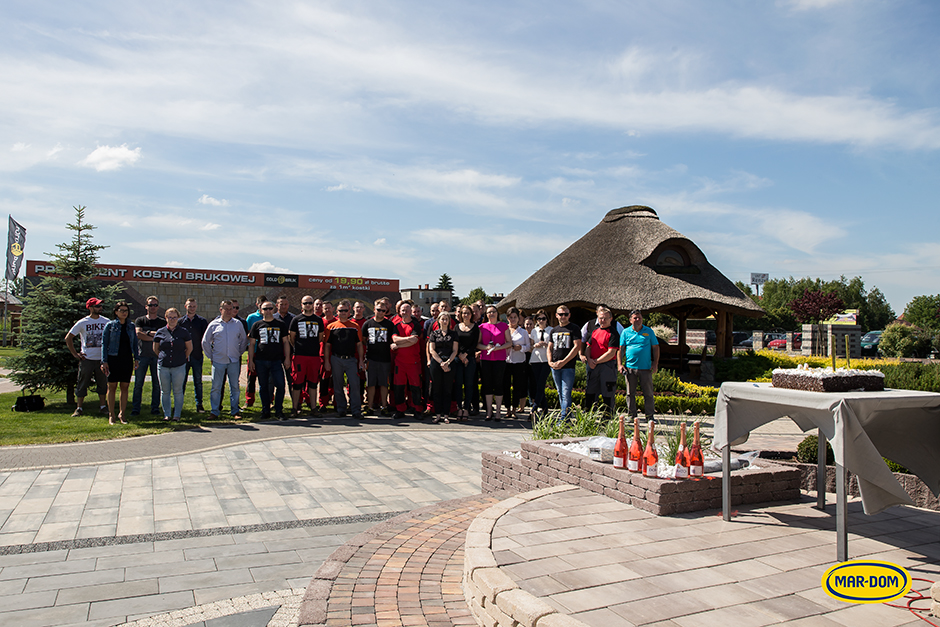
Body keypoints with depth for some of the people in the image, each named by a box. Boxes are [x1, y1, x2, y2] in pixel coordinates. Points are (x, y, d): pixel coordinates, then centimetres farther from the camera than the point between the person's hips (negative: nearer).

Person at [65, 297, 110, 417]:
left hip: (101, 358, 2)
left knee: (102, 383, 7)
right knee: (82, 384, 3)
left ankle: (103, 406, 17)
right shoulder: (82, 323, -3)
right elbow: (68, 338, 2)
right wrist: (75, 354, -1)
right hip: (87, 359, -2)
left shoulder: (106, 322, 3)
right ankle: (79, 408, 12)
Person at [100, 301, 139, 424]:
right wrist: (104, 361, -8)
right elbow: (104, 343, -2)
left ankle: (122, 414, 13)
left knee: (125, 387, 4)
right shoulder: (110, 325, -1)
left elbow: (135, 343, 14)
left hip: (127, 360, 3)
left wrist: (136, 358, 7)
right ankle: (111, 415, 8)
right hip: (113, 359, -3)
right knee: (112, 387, 1)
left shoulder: (131, 326, 9)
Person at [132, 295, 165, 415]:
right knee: (138, 384, -1)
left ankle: (155, 408, 10)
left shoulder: (163, 322, 10)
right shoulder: (140, 320, 9)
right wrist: (154, 338, -9)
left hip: (157, 356, 0)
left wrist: (149, 332, -8)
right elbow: (138, 334, -7)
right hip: (142, 355, 0)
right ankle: (136, 408, 6)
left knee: (156, 384, 3)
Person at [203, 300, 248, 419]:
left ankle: (235, 411, 14)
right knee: (216, 387, 1)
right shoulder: (214, 324, 3)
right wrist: (210, 356, 7)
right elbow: (205, 342, 10)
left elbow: (244, 340, 15)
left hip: (234, 361, 1)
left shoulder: (238, 323, 5)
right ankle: (215, 411, 9)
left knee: (235, 387, 5)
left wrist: (239, 353, 9)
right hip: (218, 361, -1)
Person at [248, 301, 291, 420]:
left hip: (276, 360, 0)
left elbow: (285, 342, 10)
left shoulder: (280, 324, 10)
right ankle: (265, 411, 16)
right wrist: (250, 360, 2)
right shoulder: (257, 325, 9)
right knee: (263, 387, 6)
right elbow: (251, 343, 9)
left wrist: (287, 358, 1)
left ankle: (279, 411, 1)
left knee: (280, 385, -9)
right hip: (260, 361, 1)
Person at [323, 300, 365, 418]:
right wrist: (327, 361, 1)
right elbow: (327, 345, 8)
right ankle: (341, 409, 20)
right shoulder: (331, 326, 7)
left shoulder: (355, 326, 9)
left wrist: (361, 360, 3)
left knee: (355, 384, -7)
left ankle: (356, 411, -2)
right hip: (336, 360, 0)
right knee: (338, 386, 7)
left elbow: (359, 344, 10)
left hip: (351, 359, 0)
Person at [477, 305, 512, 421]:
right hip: (485, 359, 2)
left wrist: (498, 347, -10)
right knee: (487, 384, 3)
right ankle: (489, 412, 11)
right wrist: (486, 347, -10)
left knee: (498, 384, -1)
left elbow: (509, 342, 5)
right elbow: (477, 344, 9)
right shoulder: (482, 327, 10)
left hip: (499, 359, -2)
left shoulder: (504, 326, 6)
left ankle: (498, 412, 7)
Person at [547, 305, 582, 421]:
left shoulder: (574, 328, -2)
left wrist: (563, 361, -14)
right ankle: (565, 414, 22)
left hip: (568, 367, -6)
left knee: (566, 393, -10)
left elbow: (577, 347, -9)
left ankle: (563, 419, -10)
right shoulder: (554, 330, 16)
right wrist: (550, 362, 1)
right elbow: (550, 347, 19)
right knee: (560, 393, 12)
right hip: (555, 367, 6)